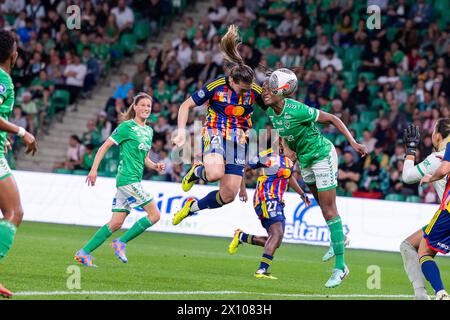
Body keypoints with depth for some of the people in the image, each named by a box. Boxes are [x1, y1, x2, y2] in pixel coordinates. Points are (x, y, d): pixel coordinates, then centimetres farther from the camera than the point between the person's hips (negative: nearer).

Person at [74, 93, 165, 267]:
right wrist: (94, 169, -13)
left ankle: (84, 252, 7)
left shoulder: (149, 131, 18)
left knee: (116, 223, 5)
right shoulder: (127, 126, -5)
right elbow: (105, 146, -6)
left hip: (135, 180, 8)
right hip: (128, 178, -8)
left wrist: (155, 166, 4)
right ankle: (121, 242, -3)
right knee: (154, 214, -11)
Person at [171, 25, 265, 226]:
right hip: (214, 134, -3)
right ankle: (197, 172, 2)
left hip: (238, 141, 3)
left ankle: (193, 207, 26)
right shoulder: (215, 87, -14)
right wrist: (181, 132, -15)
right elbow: (186, 106, -3)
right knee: (215, 173, -36)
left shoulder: (255, 91, -8)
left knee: (228, 196, -2)